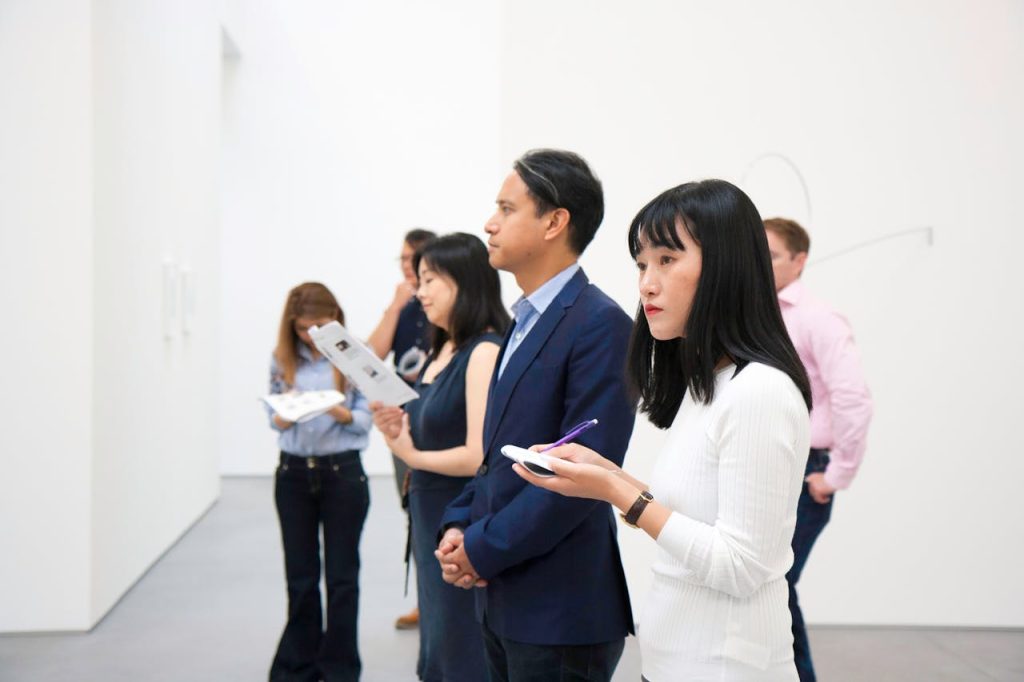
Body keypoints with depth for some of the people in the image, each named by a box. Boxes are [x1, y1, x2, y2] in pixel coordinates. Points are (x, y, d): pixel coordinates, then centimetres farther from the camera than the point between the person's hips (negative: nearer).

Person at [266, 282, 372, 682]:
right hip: (294, 473, 3)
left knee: (341, 575, 4)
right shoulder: (281, 360, 5)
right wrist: (284, 416, -15)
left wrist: (341, 413, -24)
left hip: (343, 472, -2)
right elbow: (274, 420, 7)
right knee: (300, 574, 9)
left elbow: (365, 420, -4)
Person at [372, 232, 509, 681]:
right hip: (430, 519, 9)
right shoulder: (440, 351, 10)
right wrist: (397, 430, -2)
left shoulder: (485, 352, -17)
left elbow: (479, 455, -24)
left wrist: (412, 455, -9)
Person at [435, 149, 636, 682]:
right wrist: (459, 525, 2)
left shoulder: (600, 324, -15)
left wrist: (483, 548, -15)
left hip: (560, 610, -8)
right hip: (504, 600, 8)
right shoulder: (528, 320, 13)